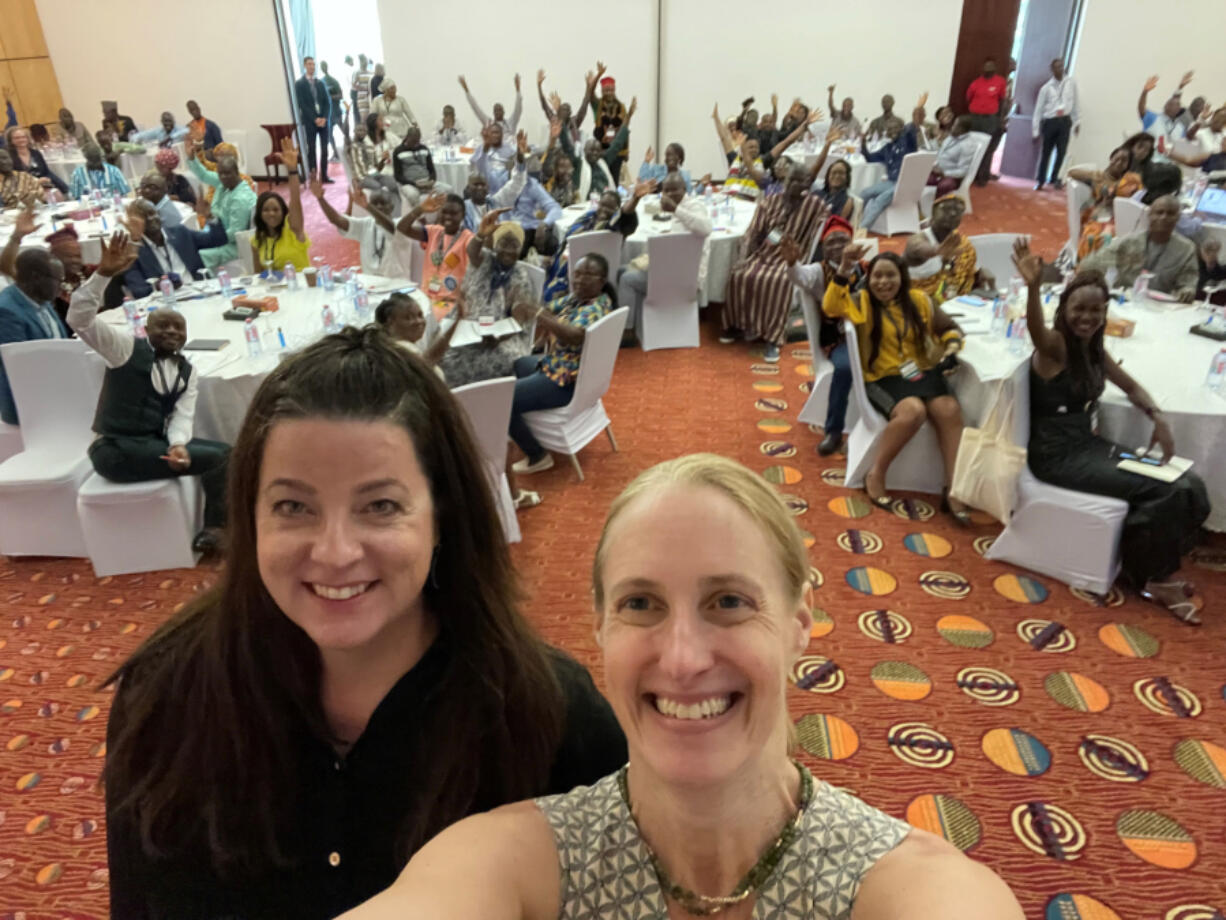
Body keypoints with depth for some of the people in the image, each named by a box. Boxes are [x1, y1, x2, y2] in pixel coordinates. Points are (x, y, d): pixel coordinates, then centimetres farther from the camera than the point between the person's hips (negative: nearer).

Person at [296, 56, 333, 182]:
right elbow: (302, 104, -6)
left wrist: (325, 118, -8)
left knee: (324, 148, 3)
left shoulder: (321, 83, 14)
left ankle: (324, 176, 8)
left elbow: (327, 102, 8)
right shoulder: (299, 83, 1)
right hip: (309, 121, -4)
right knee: (311, 149, -4)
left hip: (324, 119, 4)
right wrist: (315, 119, -15)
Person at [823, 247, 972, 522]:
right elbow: (831, 307, -17)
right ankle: (875, 475, -16)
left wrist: (951, 352, -1)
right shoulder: (862, 302, 4)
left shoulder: (920, 300, 12)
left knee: (950, 410, -26)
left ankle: (953, 490, -19)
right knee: (912, 411, -35)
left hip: (922, 372, 4)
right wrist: (844, 269, -25)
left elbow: (950, 329, 19)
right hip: (883, 378, -4)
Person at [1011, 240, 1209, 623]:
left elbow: (1130, 385, 23)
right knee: (1166, 491, -16)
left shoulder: (1093, 349, 9)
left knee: (1189, 486, -4)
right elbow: (1036, 329, -40)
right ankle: (1152, 576, 6)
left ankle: (1155, 569, 11)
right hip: (1056, 455, -8)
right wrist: (1033, 287, -60)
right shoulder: (1055, 346, -15)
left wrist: (1157, 417, 3)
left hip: (1088, 444, 8)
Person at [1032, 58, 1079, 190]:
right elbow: (1038, 109, 1)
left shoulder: (1071, 83, 4)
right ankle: (1040, 181, 16)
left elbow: (1076, 102, 11)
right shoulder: (1046, 88, -1)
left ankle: (1054, 178, 11)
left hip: (1065, 121, 1)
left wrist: (1077, 121, 10)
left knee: (1061, 151, -3)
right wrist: (1035, 131, -1)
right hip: (1050, 121, -1)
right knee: (1046, 152, 5)